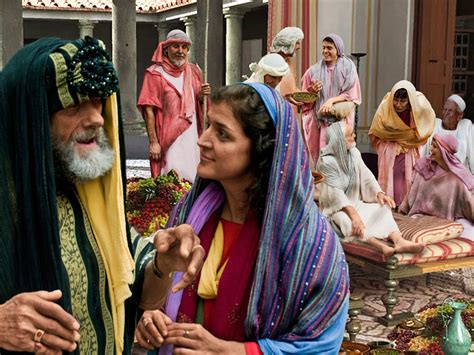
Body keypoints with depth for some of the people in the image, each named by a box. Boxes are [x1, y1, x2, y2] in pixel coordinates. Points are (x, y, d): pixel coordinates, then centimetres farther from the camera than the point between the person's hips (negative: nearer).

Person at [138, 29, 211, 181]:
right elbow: (148, 110, -9)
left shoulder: (193, 71, 11)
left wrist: (202, 95, -4)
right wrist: (153, 142, -16)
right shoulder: (155, 73, -4)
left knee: (192, 179, 8)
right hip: (168, 139, -5)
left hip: (192, 137, 5)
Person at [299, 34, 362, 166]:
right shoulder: (314, 70, 6)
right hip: (318, 120, 2)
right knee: (320, 154, -1)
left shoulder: (348, 69, 2)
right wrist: (312, 91, -11)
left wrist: (332, 100, -15)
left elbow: (352, 95, -2)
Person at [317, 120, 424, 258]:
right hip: (335, 208, -7)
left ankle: (398, 240, -42)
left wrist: (379, 193, -20)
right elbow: (335, 193, -28)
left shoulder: (354, 152, 2)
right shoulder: (326, 161, -19)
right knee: (347, 221, -37)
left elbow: (366, 175, 1)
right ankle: (383, 247, -60)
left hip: (354, 203, 7)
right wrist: (353, 214, -40)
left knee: (382, 207, -17)